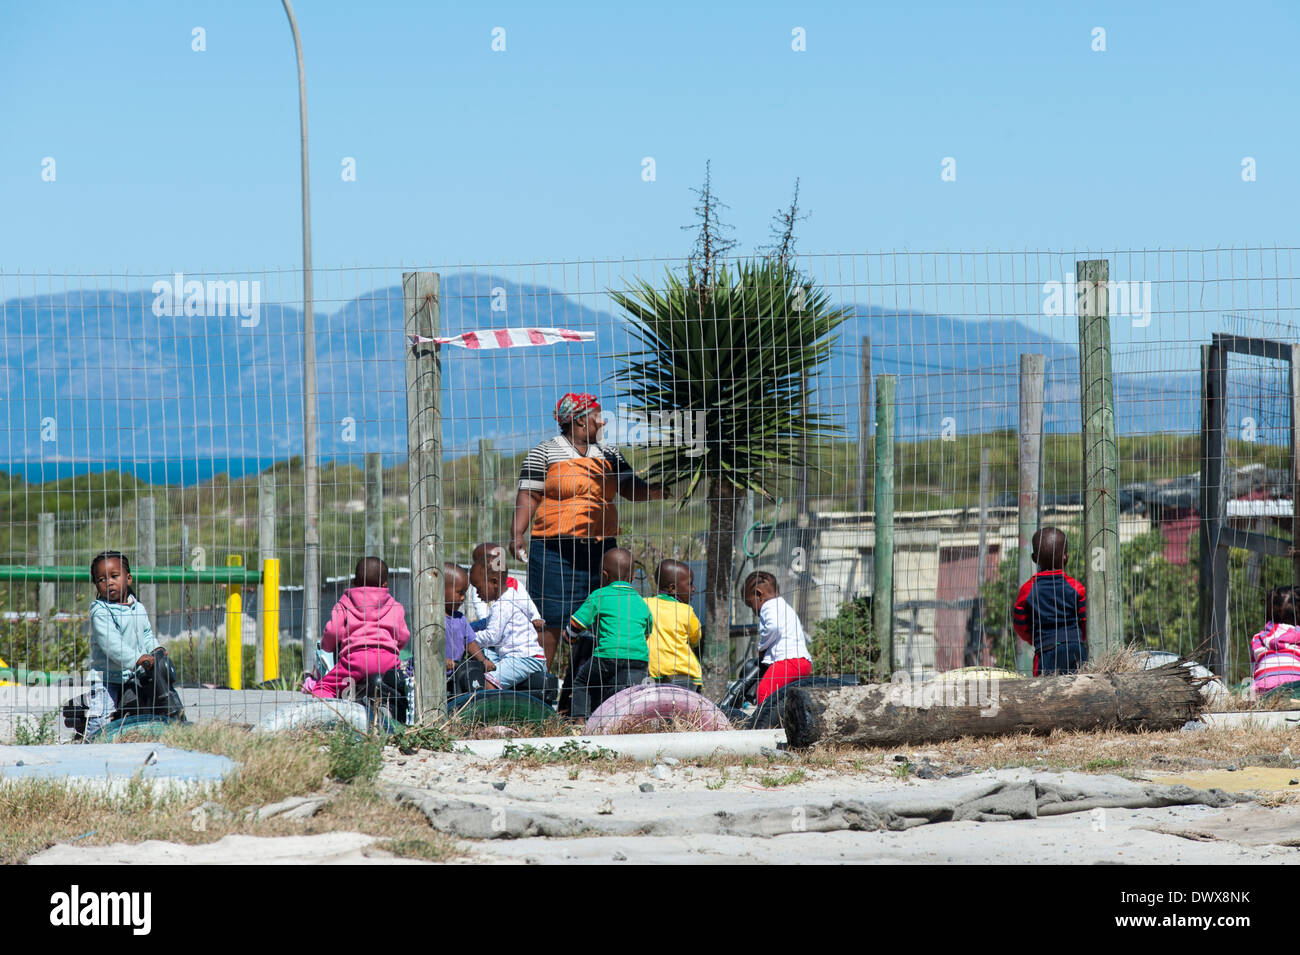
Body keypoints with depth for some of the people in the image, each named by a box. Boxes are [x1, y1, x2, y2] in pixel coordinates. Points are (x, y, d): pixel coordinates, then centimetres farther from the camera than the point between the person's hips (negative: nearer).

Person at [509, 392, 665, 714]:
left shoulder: (607, 455, 17)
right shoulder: (544, 454, 3)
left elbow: (632, 488, 12)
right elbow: (528, 496, -2)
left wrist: (661, 491, -6)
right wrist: (517, 534, -13)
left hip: (600, 551, 5)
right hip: (555, 551, -5)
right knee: (550, 625, -9)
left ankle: (571, 702, 6)